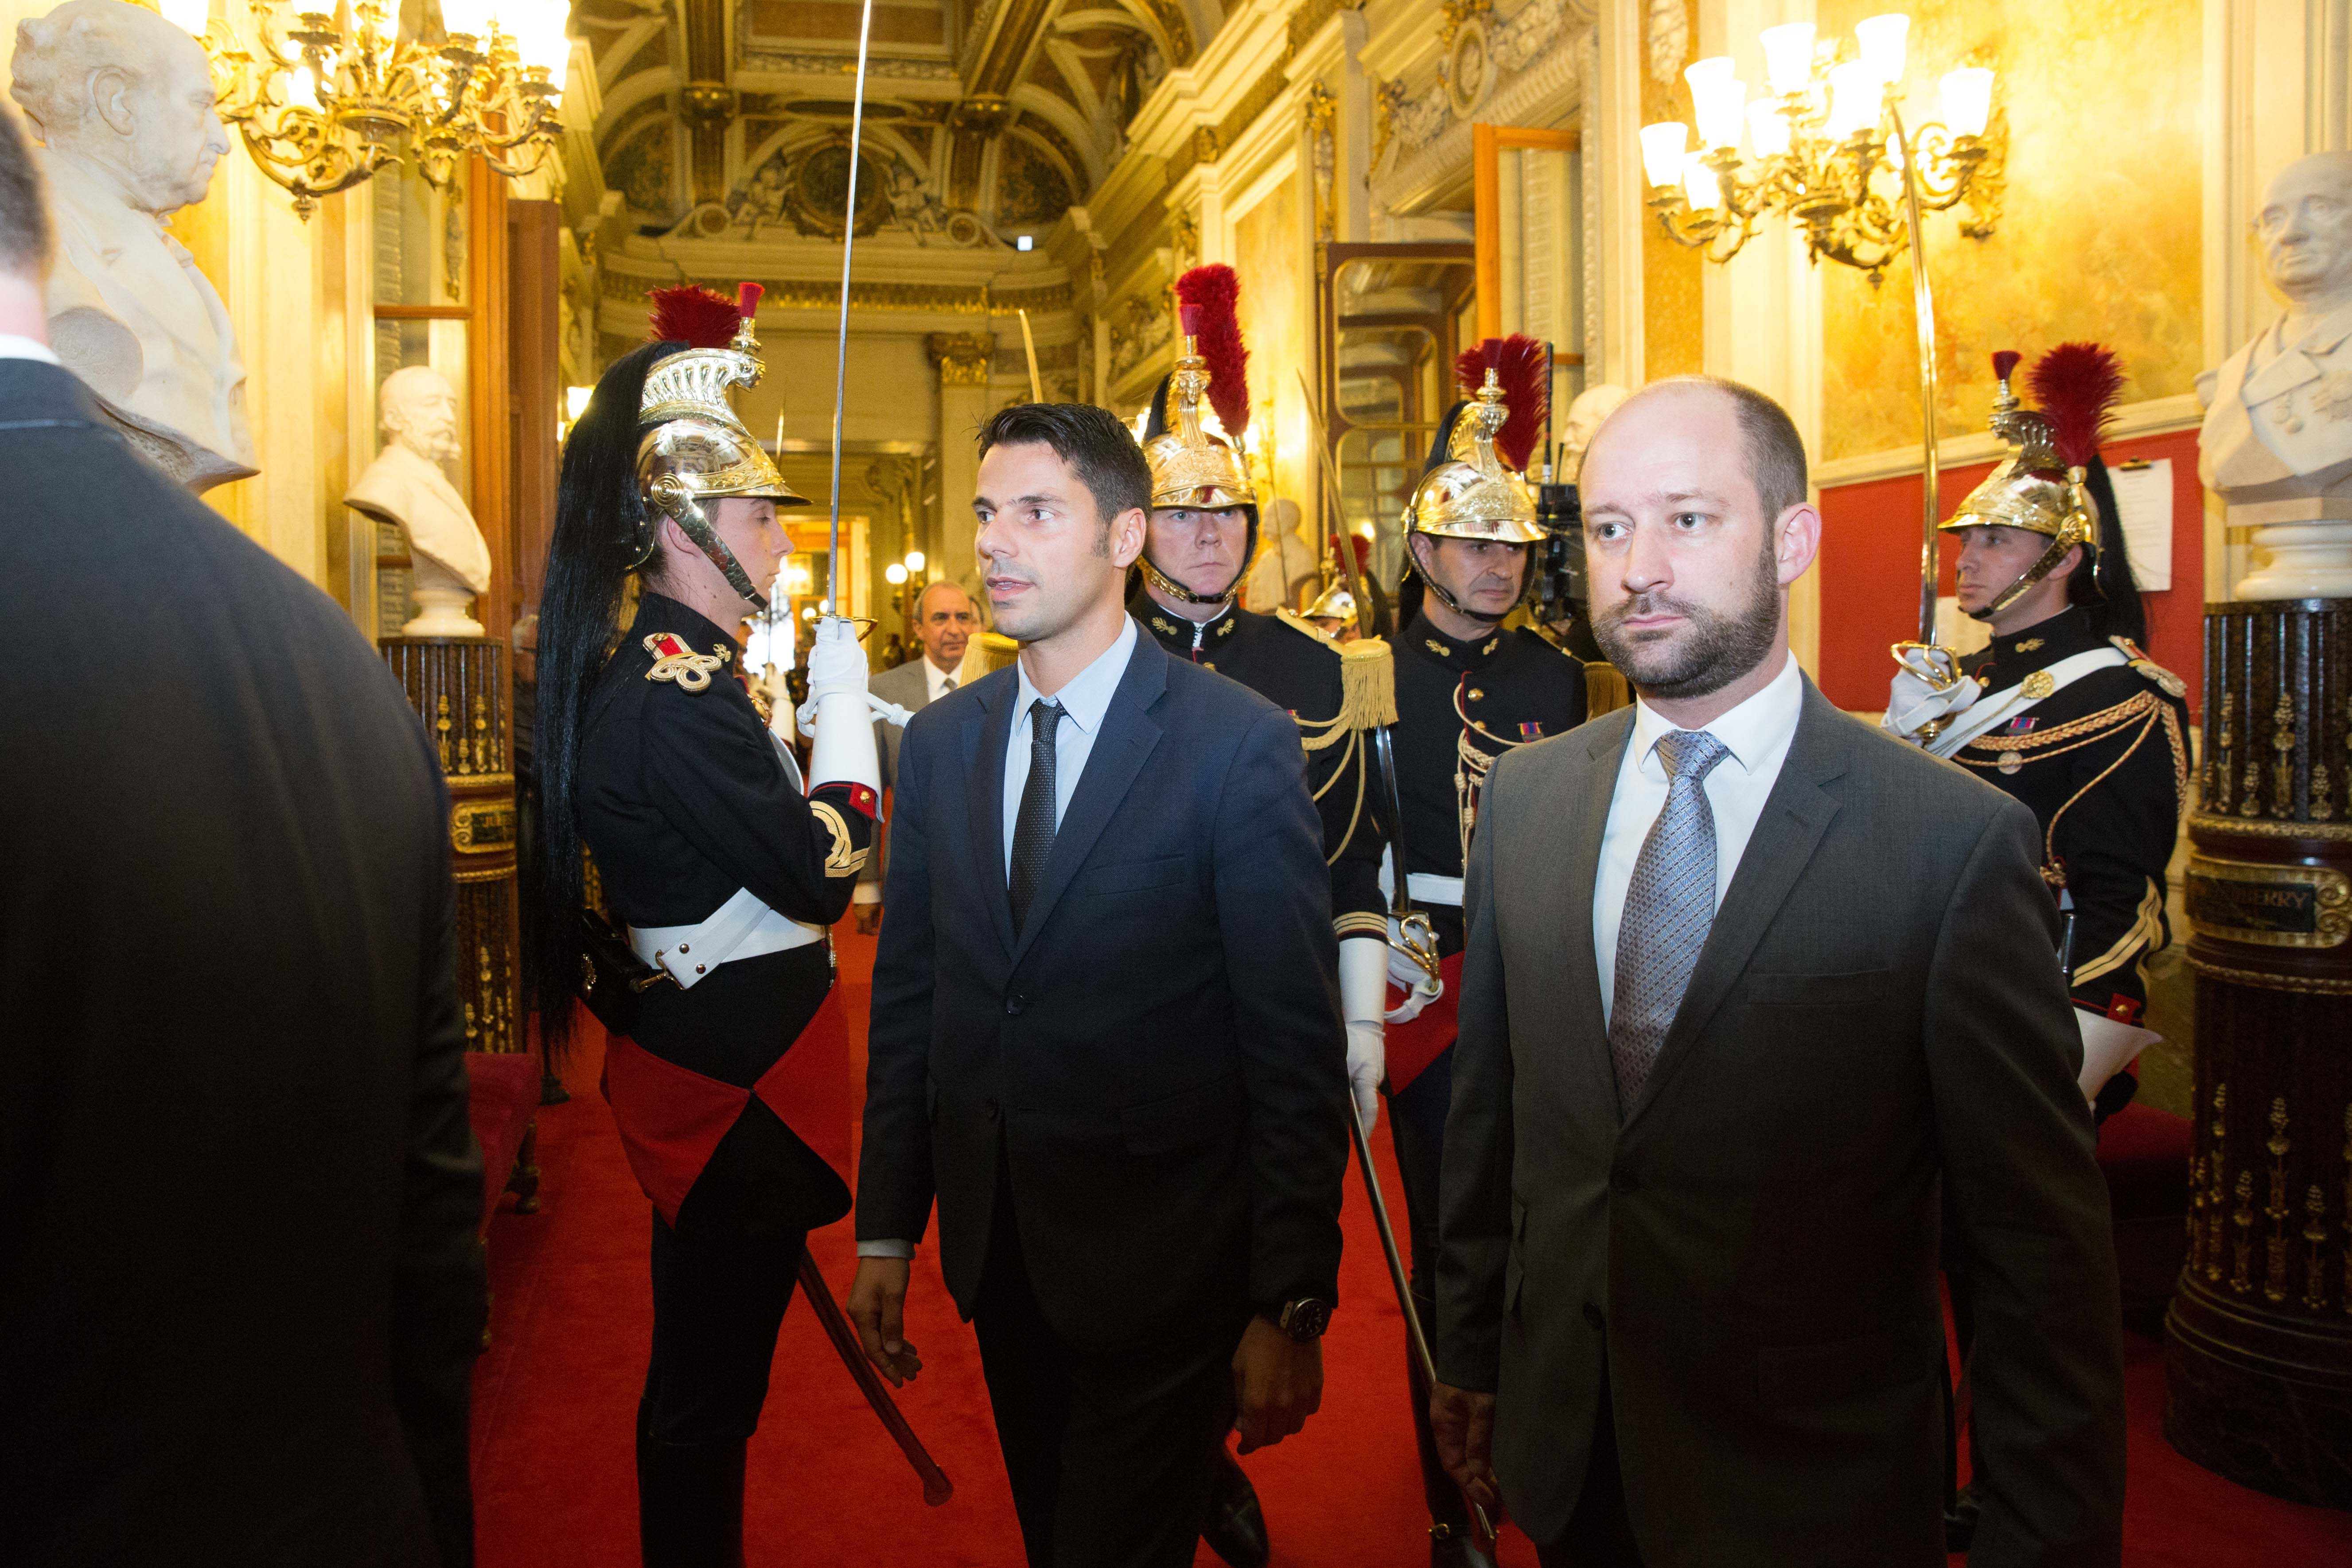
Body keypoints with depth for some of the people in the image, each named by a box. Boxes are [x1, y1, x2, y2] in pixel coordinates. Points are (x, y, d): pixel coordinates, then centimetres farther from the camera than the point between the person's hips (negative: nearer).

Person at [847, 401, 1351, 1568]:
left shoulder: (1239, 743, -13)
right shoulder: (939, 742, 4)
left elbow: (1298, 1047, -12)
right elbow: (907, 1000, 8)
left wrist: (1292, 1305, -12)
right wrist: (887, 1229, 7)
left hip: (1161, 1264, -5)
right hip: (997, 1252, 5)